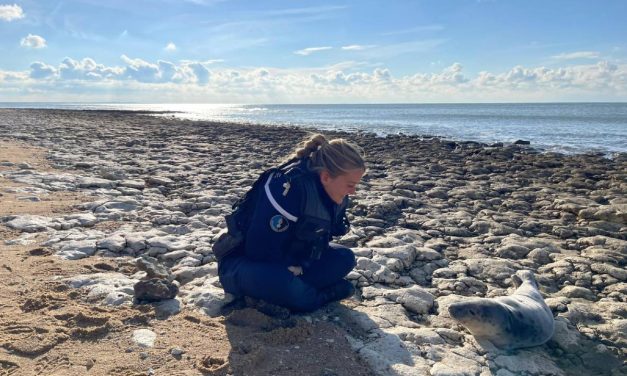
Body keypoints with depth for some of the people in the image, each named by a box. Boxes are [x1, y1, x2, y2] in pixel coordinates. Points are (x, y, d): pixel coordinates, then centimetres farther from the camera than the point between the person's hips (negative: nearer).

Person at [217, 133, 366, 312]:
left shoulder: (335, 193, -6)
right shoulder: (288, 187, -32)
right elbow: (262, 249, -30)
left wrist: (298, 267, -9)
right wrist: (297, 269, -18)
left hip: (286, 261, 8)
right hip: (250, 262, -7)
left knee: (344, 258, -5)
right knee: (282, 282, -39)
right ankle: (324, 295, -10)